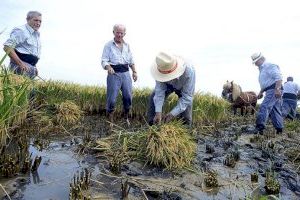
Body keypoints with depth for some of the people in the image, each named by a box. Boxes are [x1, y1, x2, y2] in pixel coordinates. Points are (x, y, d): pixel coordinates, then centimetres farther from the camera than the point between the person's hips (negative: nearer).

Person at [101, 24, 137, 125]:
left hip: (126, 73, 4)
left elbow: (131, 60, 21)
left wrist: (134, 72, 11)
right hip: (114, 74, -4)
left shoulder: (127, 45, 14)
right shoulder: (108, 45, 0)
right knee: (111, 98, -5)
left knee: (128, 96, 6)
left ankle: (126, 117, 25)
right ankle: (110, 120, 12)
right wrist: (108, 67, -26)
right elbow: (104, 60, -6)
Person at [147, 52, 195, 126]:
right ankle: (152, 124, -6)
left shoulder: (189, 71, -44)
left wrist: (173, 114, -47)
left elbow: (187, 97, -39)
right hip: (168, 84, 2)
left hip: (184, 86, -2)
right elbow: (160, 91, -35)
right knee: (154, 97, -16)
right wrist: (158, 112, -46)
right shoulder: (161, 69, -37)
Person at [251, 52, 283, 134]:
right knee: (274, 110, 10)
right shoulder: (261, 70, 26)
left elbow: (278, 78, -16)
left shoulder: (270, 66, -5)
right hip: (270, 91, 11)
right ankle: (279, 129, 14)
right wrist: (261, 92, 22)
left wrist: (277, 89, -26)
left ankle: (260, 127, -27)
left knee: (264, 107, -21)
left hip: (274, 90, -10)